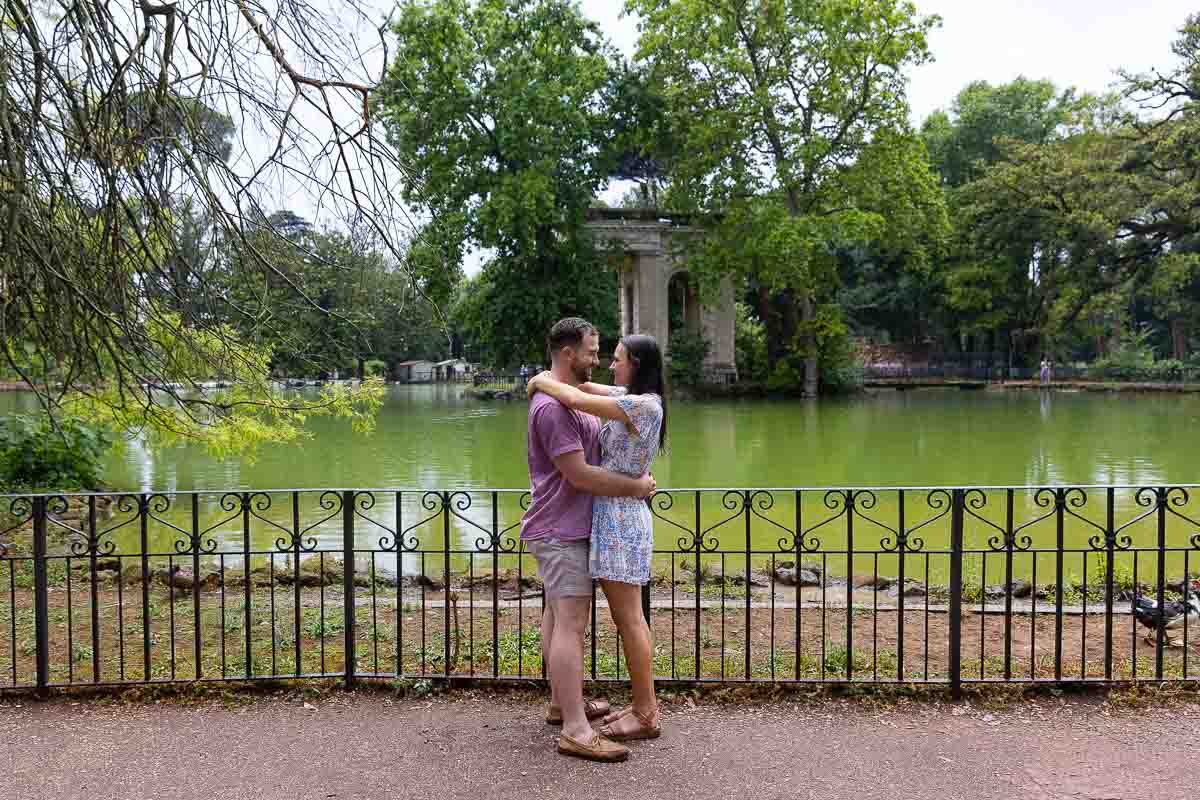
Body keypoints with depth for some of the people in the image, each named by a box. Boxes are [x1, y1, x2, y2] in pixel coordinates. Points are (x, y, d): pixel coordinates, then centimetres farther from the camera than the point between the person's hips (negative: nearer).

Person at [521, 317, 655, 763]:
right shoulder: (552, 406, -20)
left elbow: (594, 449, 22)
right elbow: (580, 475, -22)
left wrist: (635, 475, 7)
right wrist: (636, 487, -13)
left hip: (567, 529, 11)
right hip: (561, 531, -11)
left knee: (557, 616, 16)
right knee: (571, 622, -11)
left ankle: (561, 703, 28)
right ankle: (575, 731, -9)